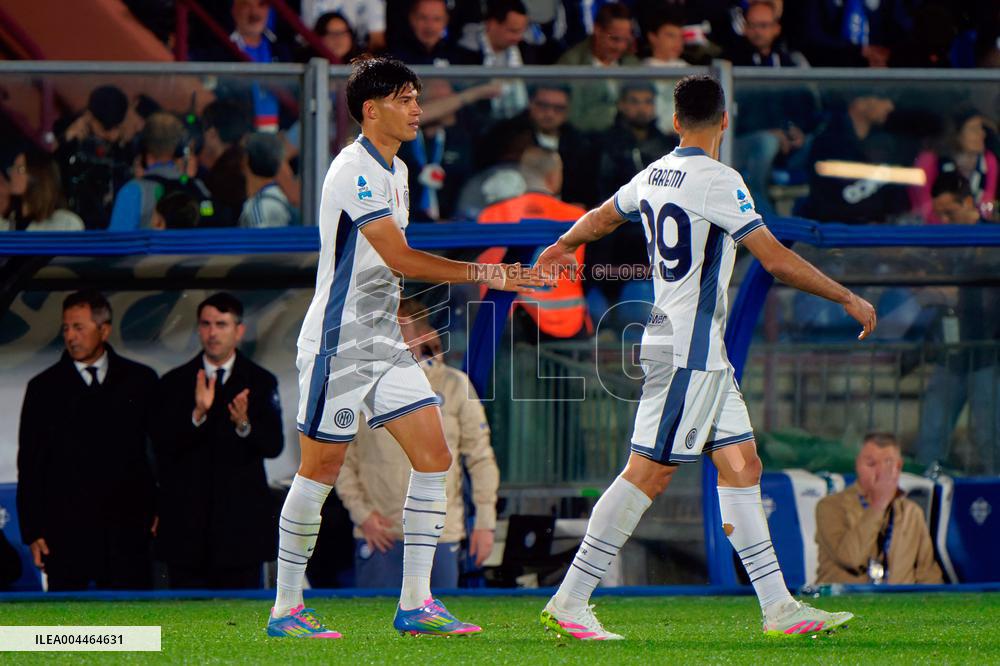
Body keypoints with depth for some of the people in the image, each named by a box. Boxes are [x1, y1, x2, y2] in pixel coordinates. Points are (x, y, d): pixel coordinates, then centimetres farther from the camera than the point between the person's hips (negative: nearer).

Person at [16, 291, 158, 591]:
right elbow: (30, 465, 6)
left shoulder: (139, 381, 7)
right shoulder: (44, 388, 6)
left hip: (127, 528, 0)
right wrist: (33, 531, 0)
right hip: (66, 530, 0)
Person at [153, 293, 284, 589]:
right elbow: (162, 446, -6)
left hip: (241, 520, 0)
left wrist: (244, 425, -25)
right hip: (187, 524, 0)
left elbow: (273, 445, -3)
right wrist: (197, 415, -22)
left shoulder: (261, 383, 6)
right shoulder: (174, 383, 6)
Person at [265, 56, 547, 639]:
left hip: (383, 342, 9)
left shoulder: (396, 170, 15)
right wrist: (483, 274, -23)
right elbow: (400, 258, -23)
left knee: (434, 456, -1)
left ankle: (415, 603, 0)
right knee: (321, 469, -4)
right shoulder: (354, 170, -16)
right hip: (337, 344, -9)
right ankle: (287, 609, 5)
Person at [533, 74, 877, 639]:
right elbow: (777, 259, -18)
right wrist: (849, 300, -9)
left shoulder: (653, 175, 10)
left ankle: (779, 608, 7)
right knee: (648, 474, -8)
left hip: (705, 355, 9)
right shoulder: (718, 181, -15)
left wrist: (562, 247, 49)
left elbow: (601, 218, 29)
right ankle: (569, 602, -7)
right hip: (689, 352, -9)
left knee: (742, 465, 8)